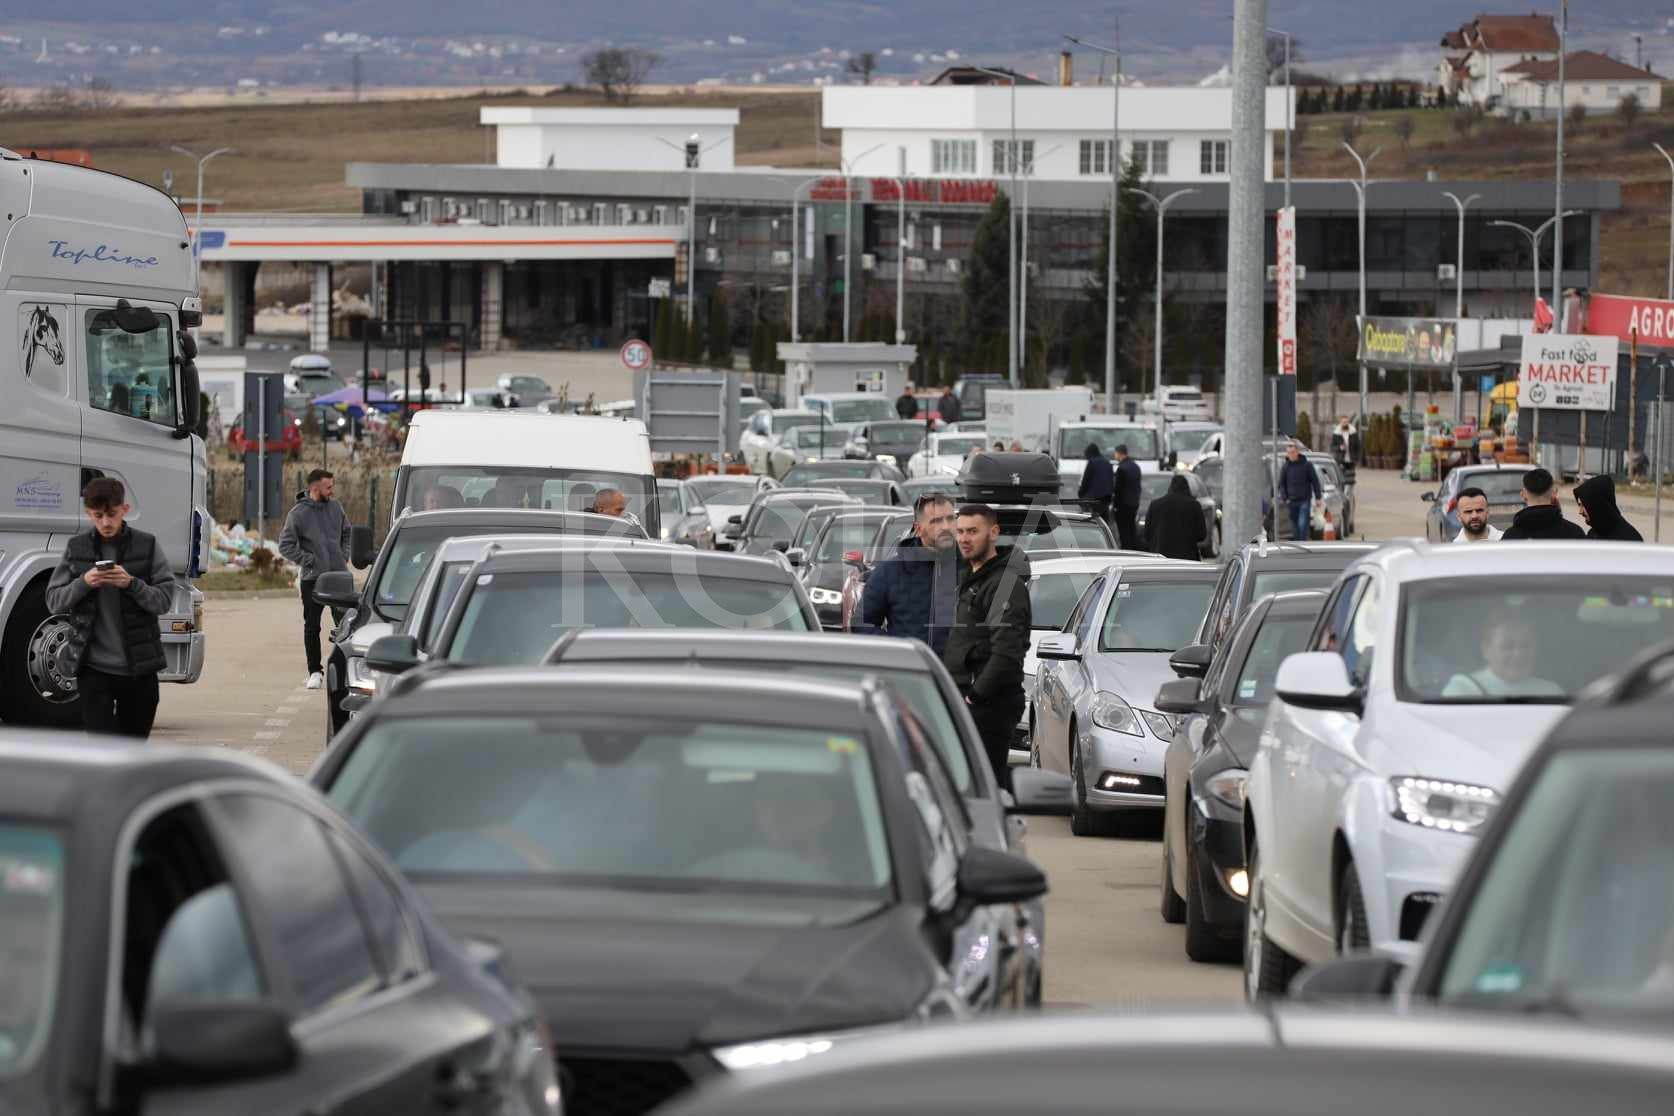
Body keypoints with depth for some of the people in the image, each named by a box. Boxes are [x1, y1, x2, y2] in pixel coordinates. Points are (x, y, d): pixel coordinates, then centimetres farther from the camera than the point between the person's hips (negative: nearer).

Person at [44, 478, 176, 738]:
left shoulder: (147, 546, -1)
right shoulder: (76, 548, 3)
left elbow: (163, 600, -5)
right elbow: (54, 600, 3)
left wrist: (132, 584, -22)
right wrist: (83, 583, -15)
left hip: (139, 666, 0)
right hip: (93, 667, 0)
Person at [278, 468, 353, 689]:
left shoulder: (336, 508, 7)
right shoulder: (298, 513, -8)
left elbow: (347, 533, 21)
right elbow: (286, 545, -7)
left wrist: (344, 555, 8)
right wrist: (307, 560, -11)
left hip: (339, 574, 3)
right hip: (312, 579, -3)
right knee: (312, 627, 2)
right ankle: (315, 672, 10)